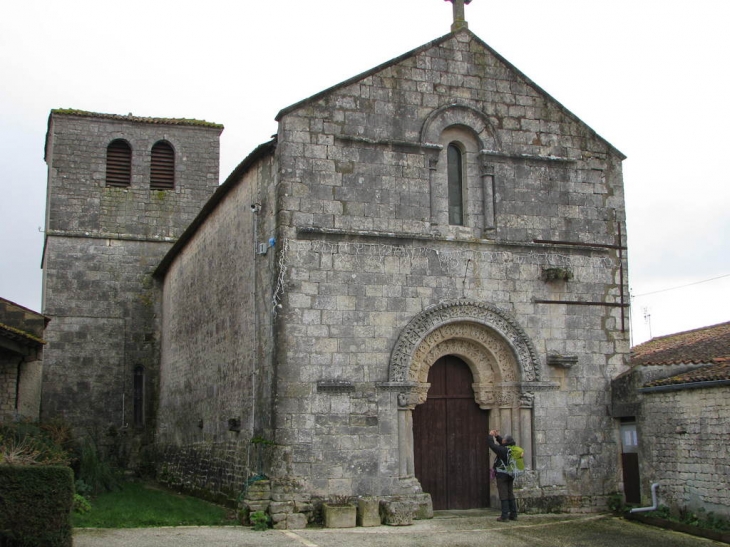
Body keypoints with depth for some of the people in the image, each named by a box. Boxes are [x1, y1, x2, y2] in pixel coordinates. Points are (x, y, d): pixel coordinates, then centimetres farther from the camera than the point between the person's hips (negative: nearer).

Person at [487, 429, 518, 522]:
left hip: (502, 475, -8)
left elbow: (491, 444, -14)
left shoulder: (502, 450, -18)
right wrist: (497, 436, 24)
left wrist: (490, 435, 1)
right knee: (510, 495, 12)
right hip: (510, 475, 8)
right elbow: (502, 444, 24)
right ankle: (513, 515, 13)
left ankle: (504, 516, -7)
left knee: (503, 496, -6)